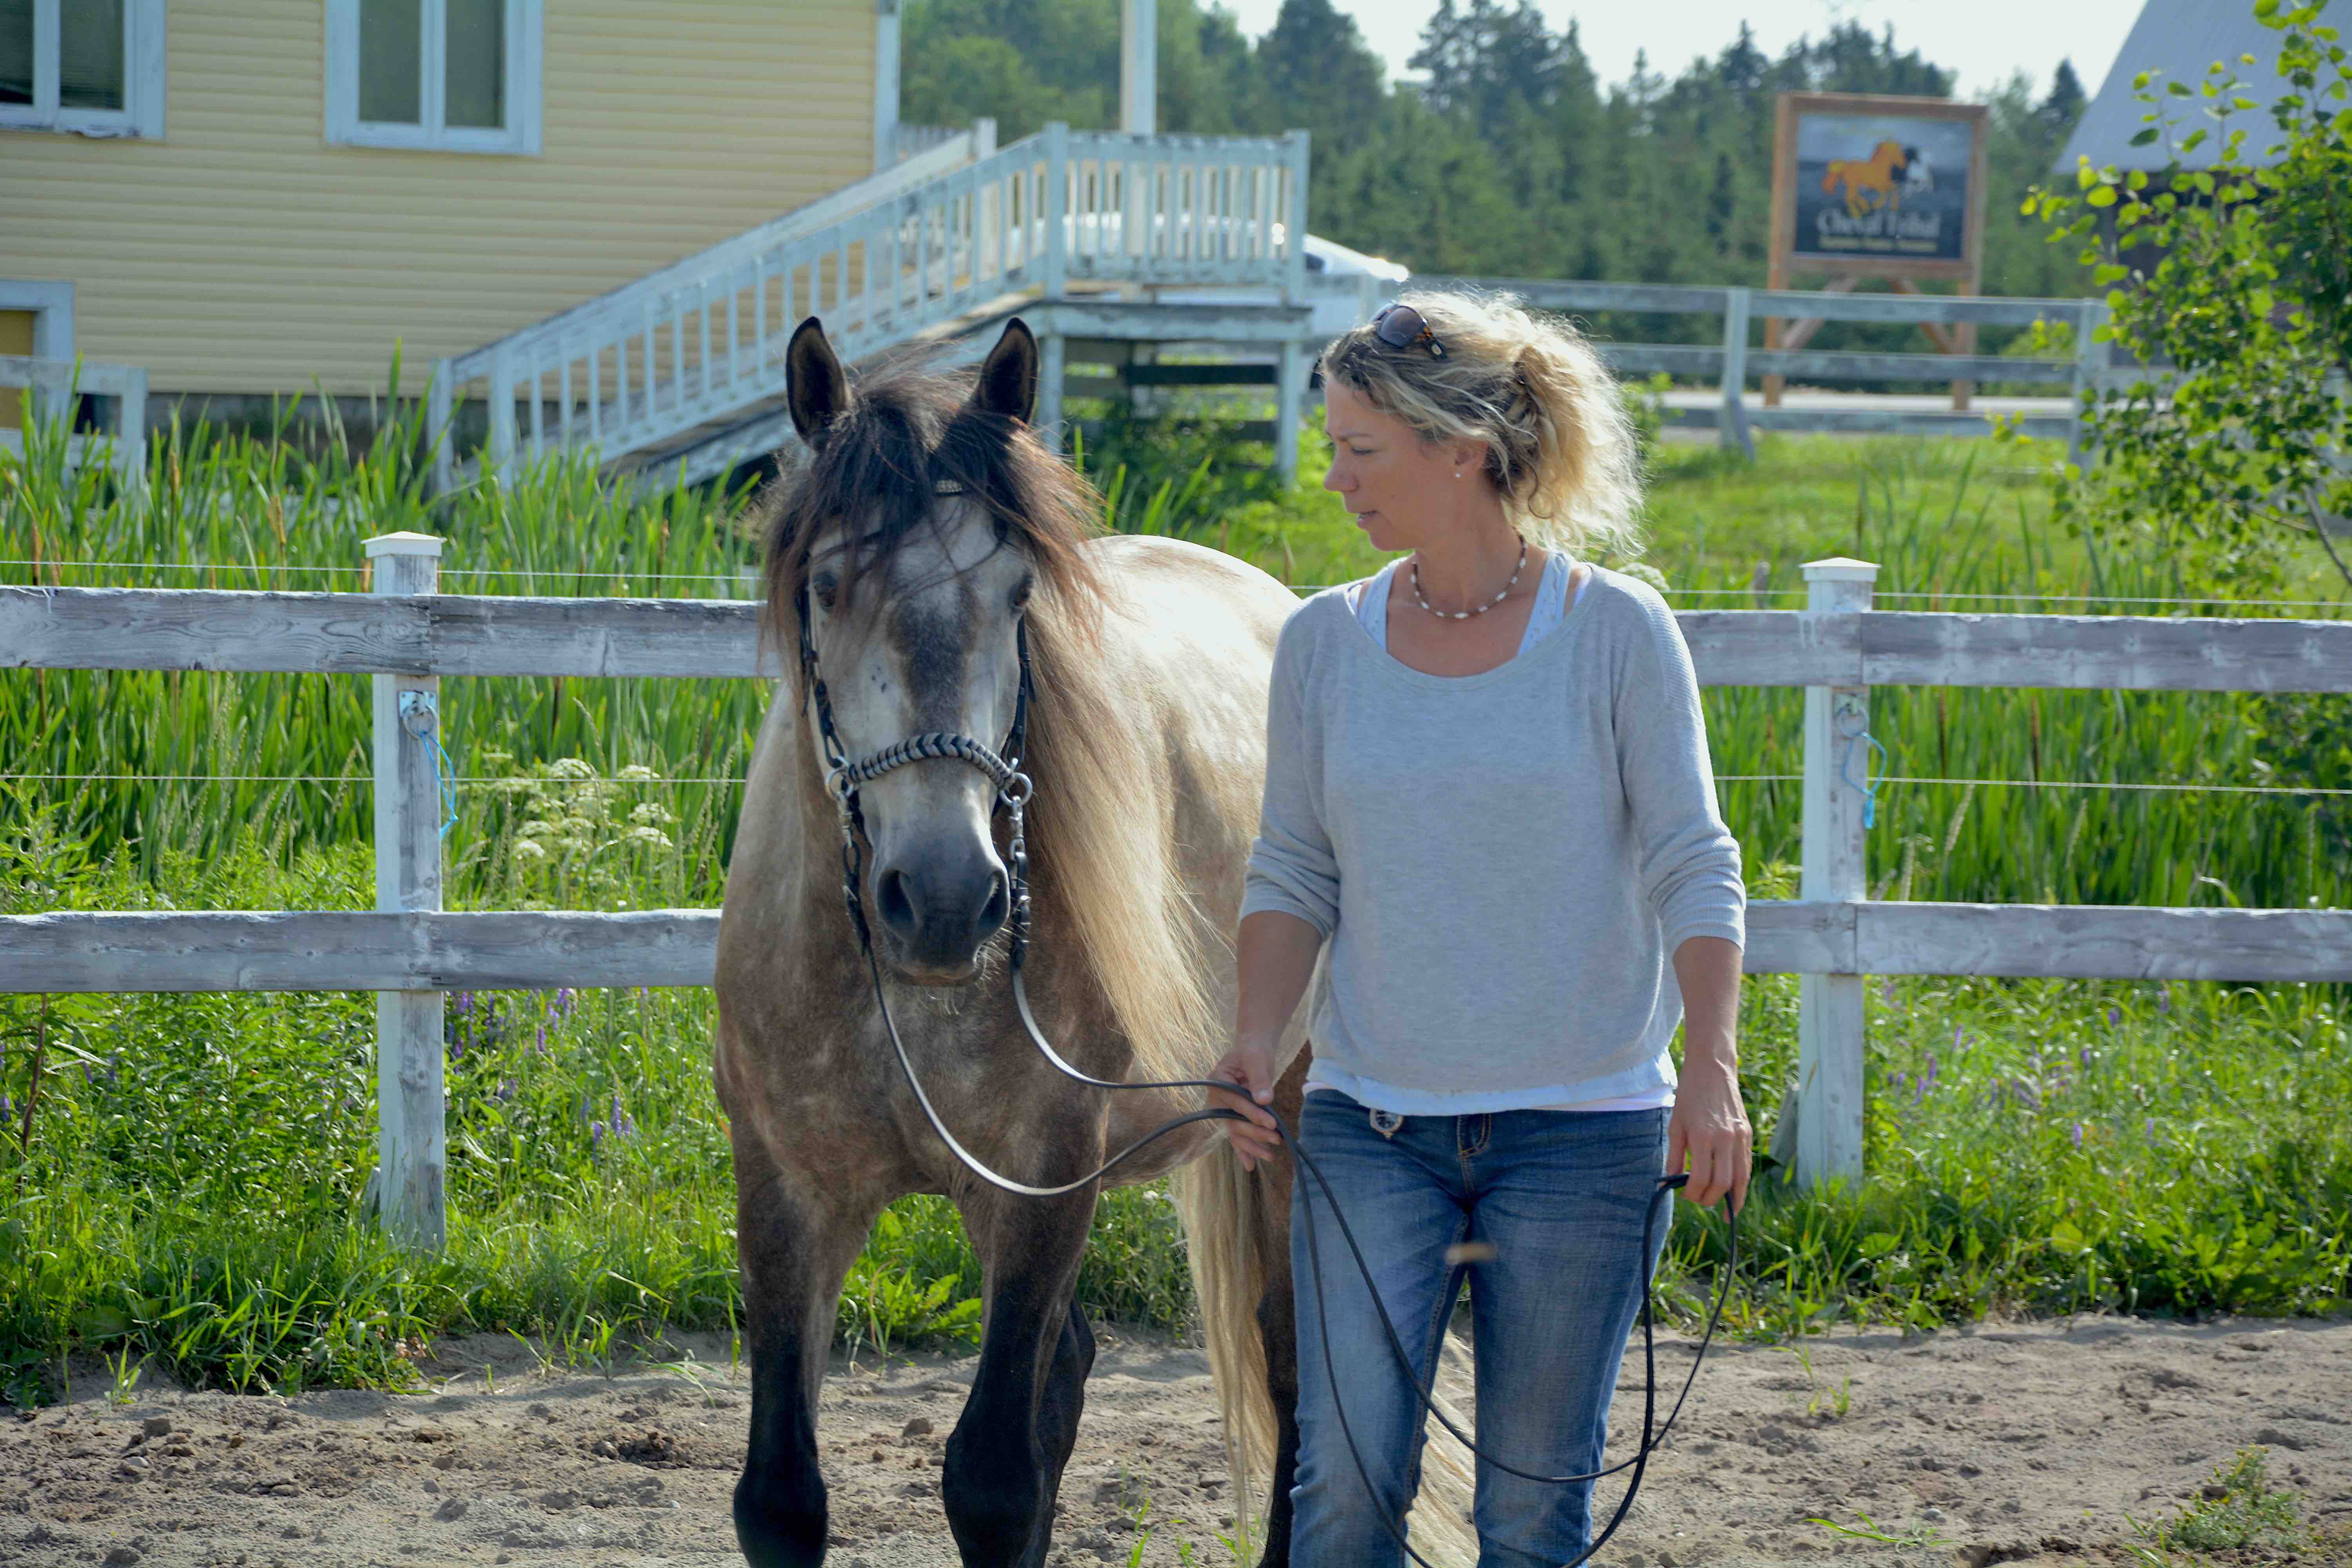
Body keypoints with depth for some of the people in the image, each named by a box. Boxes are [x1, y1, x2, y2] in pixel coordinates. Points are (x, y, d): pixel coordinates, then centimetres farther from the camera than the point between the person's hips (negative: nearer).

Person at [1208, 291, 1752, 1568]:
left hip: (1582, 1126, -2)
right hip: (1371, 1125, 2)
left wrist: (1712, 1067, -19)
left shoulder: (1618, 631, -5)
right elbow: (1293, 873, 8)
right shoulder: (1325, 640, 3)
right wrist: (1253, 1043, -8)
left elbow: (1691, 866, -6)